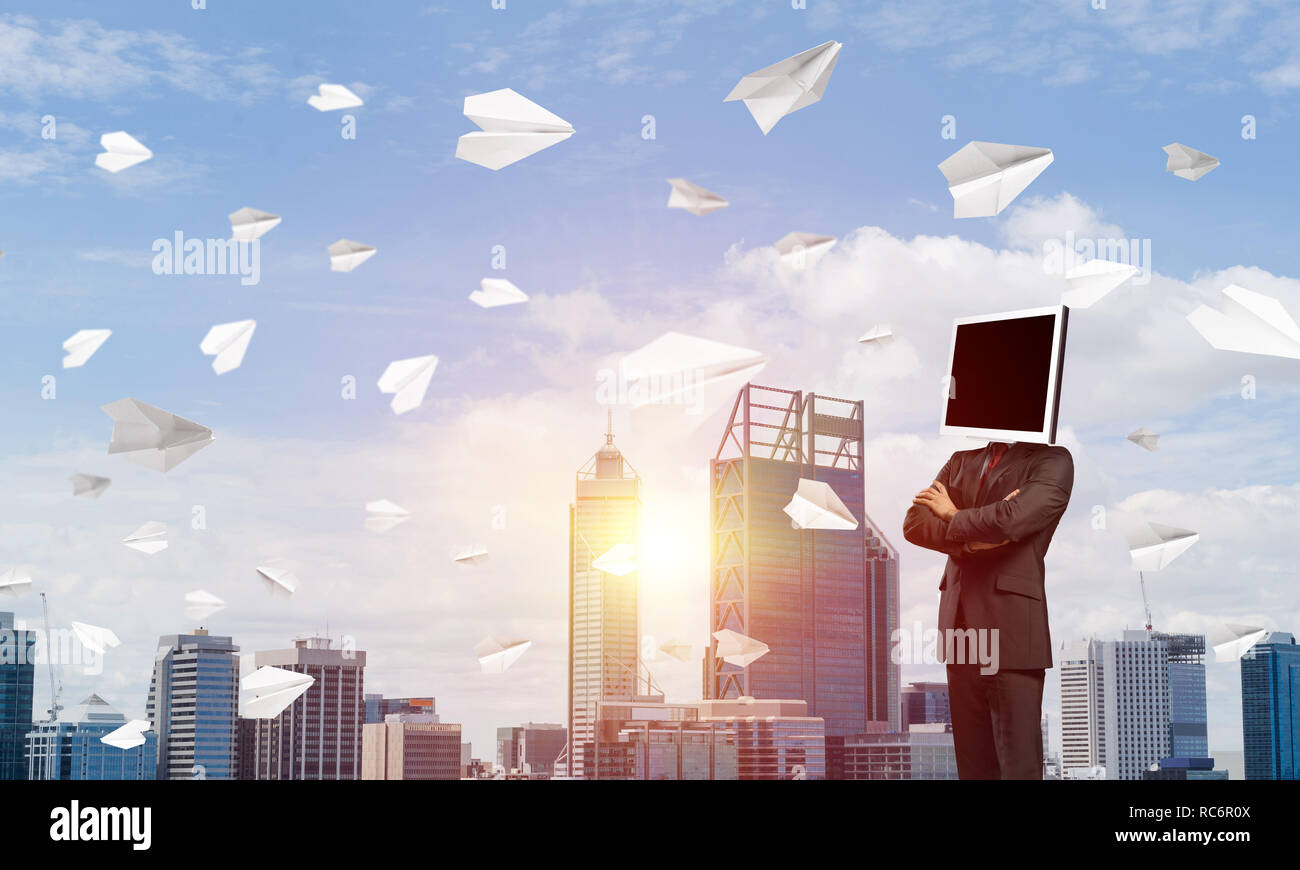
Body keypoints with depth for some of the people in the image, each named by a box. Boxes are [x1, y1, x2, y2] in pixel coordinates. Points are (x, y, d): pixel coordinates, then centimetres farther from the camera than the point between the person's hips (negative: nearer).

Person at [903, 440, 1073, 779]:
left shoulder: (1052, 461, 0)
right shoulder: (962, 460, 17)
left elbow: (1011, 519, -17)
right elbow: (914, 523, 6)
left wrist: (953, 517, 0)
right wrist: (971, 538, -11)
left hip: (1011, 623, -5)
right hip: (959, 618, 5)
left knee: (1019, 760, -7)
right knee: (971, 758, 7)